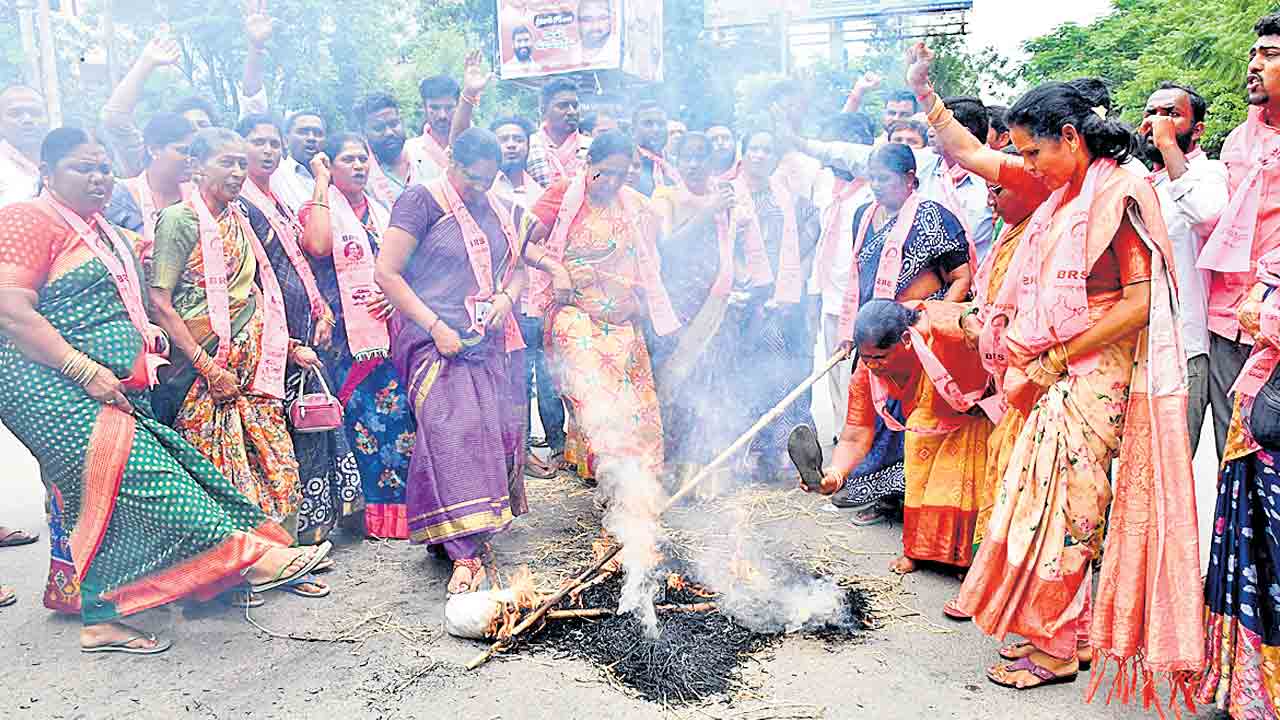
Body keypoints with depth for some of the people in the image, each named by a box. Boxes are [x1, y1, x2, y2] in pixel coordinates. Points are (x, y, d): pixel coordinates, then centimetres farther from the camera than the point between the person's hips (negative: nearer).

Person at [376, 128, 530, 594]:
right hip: (434, 337, -6)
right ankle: (466, 553, -21)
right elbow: (386, 273, -8)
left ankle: (475, 534, 15)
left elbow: (517, 269, 25)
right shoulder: (422, 201, -3)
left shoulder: (503, 212, 16)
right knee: (453, 428, -20)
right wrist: (436, 326, -14)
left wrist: (506, 298, 0)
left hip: (490, 341, 6)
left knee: (493, 431, 1)